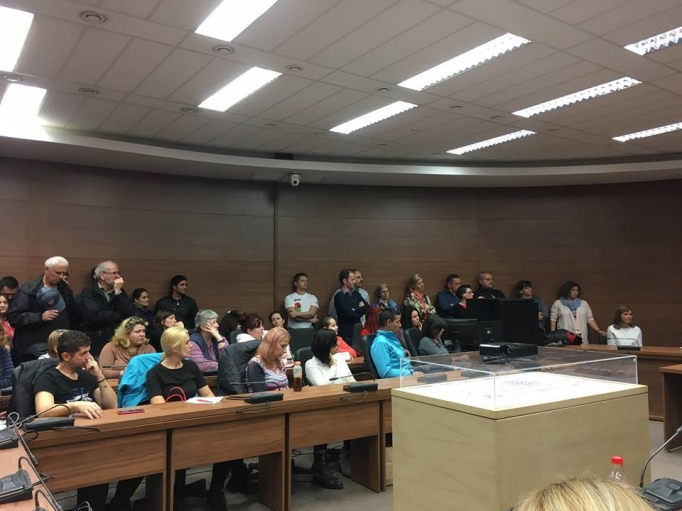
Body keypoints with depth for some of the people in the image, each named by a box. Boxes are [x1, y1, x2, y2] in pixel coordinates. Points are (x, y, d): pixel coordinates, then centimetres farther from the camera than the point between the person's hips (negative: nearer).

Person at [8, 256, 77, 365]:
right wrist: (40, 317, -21)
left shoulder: (65, 289, 10)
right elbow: (12, 316, -13)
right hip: (33, 351, -4)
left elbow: (73, 316, 19)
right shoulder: (29, 289, -7)